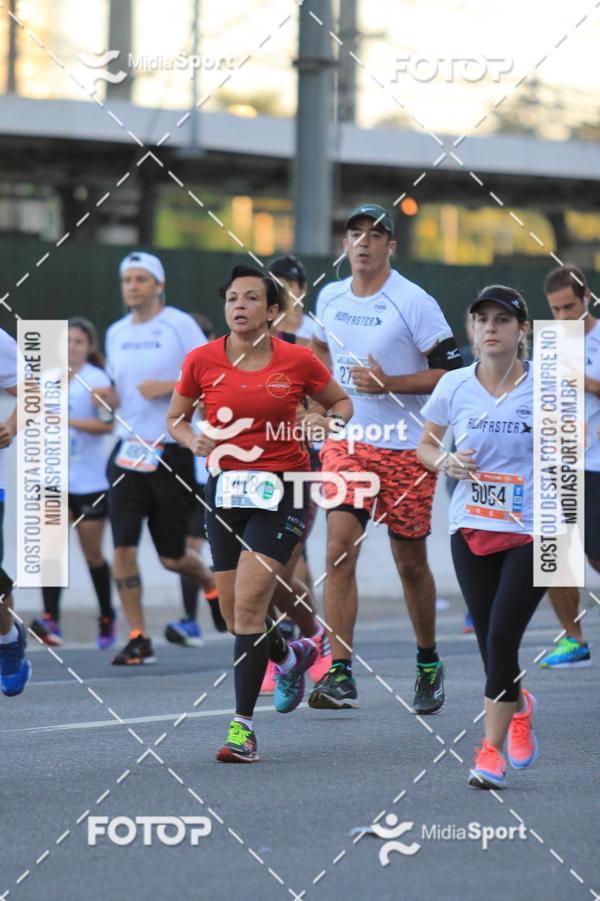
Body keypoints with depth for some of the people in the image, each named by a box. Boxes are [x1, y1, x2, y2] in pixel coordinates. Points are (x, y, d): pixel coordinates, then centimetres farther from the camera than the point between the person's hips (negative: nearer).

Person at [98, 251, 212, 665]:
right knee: (123, 546, -9)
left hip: (171, 452, -4)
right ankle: (138, 638, -1)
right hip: (128, 450, 4)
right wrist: (109, 396, 0)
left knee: (171, 557, 4)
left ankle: (209, 582, 38)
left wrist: (170, 386, -20)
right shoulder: (116, 333, 11)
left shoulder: (180, 325, -5)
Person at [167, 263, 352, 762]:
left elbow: (342, 402, 12)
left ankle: (243, 724, -14)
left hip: (281, 489, -3)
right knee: (235, 613, 8)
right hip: (225, 489, 4)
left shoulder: (298, 361, -4)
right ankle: (291, 656, 43)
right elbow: (176, 418, 14)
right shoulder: (202, 361, 0)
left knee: (249, 603, -18)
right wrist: (195, 441, -7)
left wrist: (327, 421, -10)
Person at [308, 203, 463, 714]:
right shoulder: (330, 299, 6)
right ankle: (340, 675, -14)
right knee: (340, 548, -12)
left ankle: (429, 664, 29)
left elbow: (452, 372, -11)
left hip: (407, 448, -3)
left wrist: (387, 383, -19)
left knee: (411, 561, 7)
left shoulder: (415, 303, -10)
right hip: (345, 442, 3)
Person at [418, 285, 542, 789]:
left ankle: (491, 751, -4)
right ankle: (519, 708, 38)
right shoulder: (454, 387, 2)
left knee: (501, 639, -13)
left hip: (531, 533, -3)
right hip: (471, 532, 3)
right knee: (490, 645, 7)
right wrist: (445, 461, -6)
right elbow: (425, 445, 13)